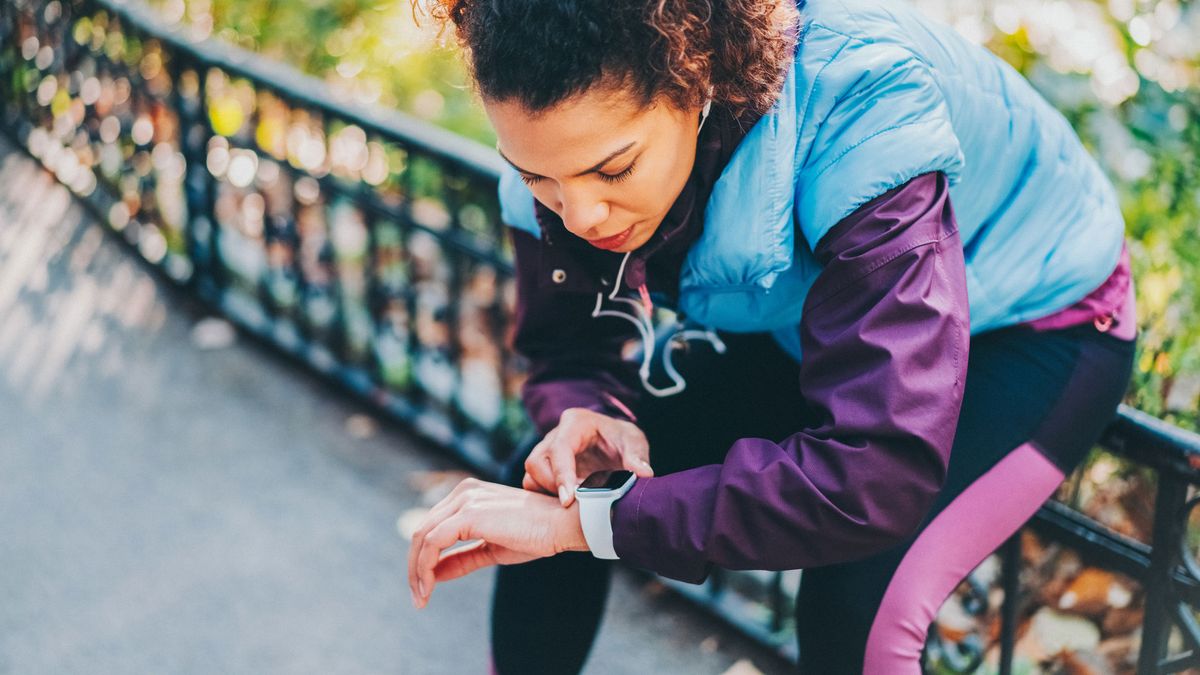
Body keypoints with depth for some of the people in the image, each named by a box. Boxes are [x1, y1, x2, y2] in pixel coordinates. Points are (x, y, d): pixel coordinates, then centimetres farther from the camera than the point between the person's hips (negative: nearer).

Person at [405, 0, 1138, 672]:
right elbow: (567, 350, -8)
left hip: (1032, 320, -5)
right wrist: (597, 421, -33)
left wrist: (586, 521, -43)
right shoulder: (574, 132, -22)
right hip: (795, 323, 6)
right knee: (543, 486, -9)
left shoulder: (862, 106, -40)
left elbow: (877, 472, -45)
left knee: (858, 595, -31)